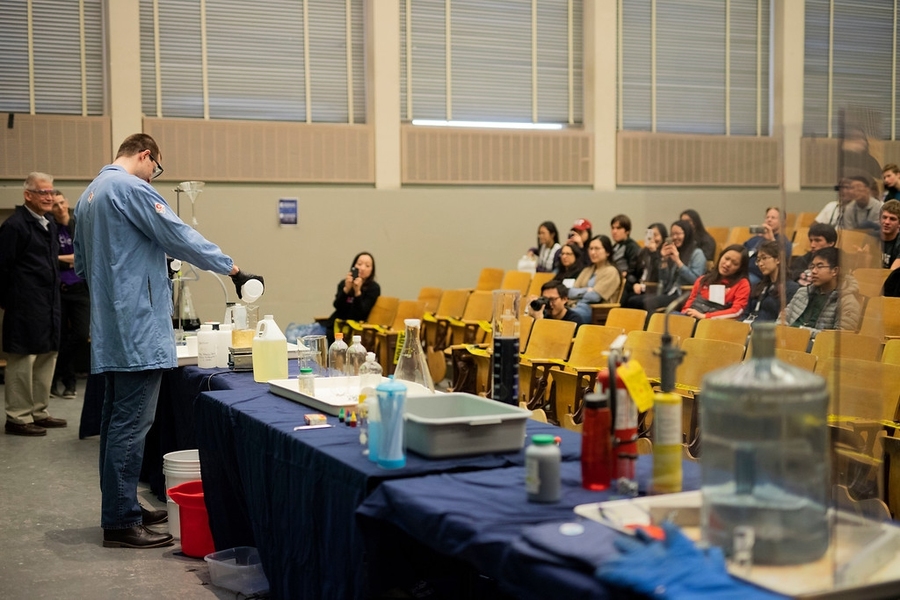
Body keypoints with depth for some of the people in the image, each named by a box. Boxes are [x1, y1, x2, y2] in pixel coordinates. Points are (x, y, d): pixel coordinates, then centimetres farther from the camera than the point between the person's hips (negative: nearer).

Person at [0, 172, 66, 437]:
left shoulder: (49, 224, 14)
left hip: (48, 306, 9)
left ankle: (39, 412, 23)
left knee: (47, 358, 13)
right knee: (22, 360, -2)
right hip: (26, 308, -9)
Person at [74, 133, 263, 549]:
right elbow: (179, 236, -16)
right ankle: (121, 522, -4)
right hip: (137, 325, -10)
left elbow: (82, 266, 25)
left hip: (110, 327, 10)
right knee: (131, 425, -8)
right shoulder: (130, 188, -12)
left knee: (117, 420, 14)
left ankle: (120, 508, 23)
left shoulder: (89, 195, 18)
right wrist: (233, 269, -10)